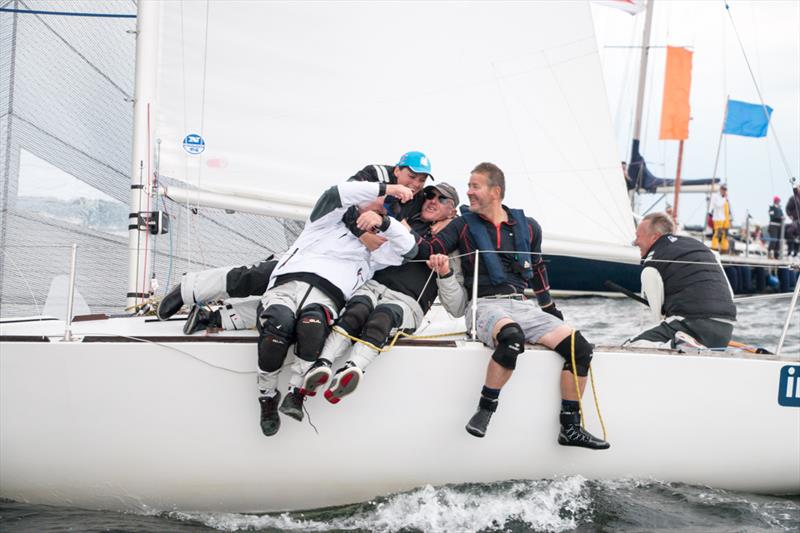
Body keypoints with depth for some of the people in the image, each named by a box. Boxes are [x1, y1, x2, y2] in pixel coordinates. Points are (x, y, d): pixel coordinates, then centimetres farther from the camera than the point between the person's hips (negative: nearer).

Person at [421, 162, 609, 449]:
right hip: (485, 305, -4)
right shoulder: (463, 225, 9)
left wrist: (552, 311, 30)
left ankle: (570, 428, -5)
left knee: (580, 348, -16)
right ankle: (485, 411, -24)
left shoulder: (528, 227, 16)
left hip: (523, 306, 4)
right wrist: (442, 267, -24)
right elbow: (428, 251, -1)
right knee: (512, 336, -40)